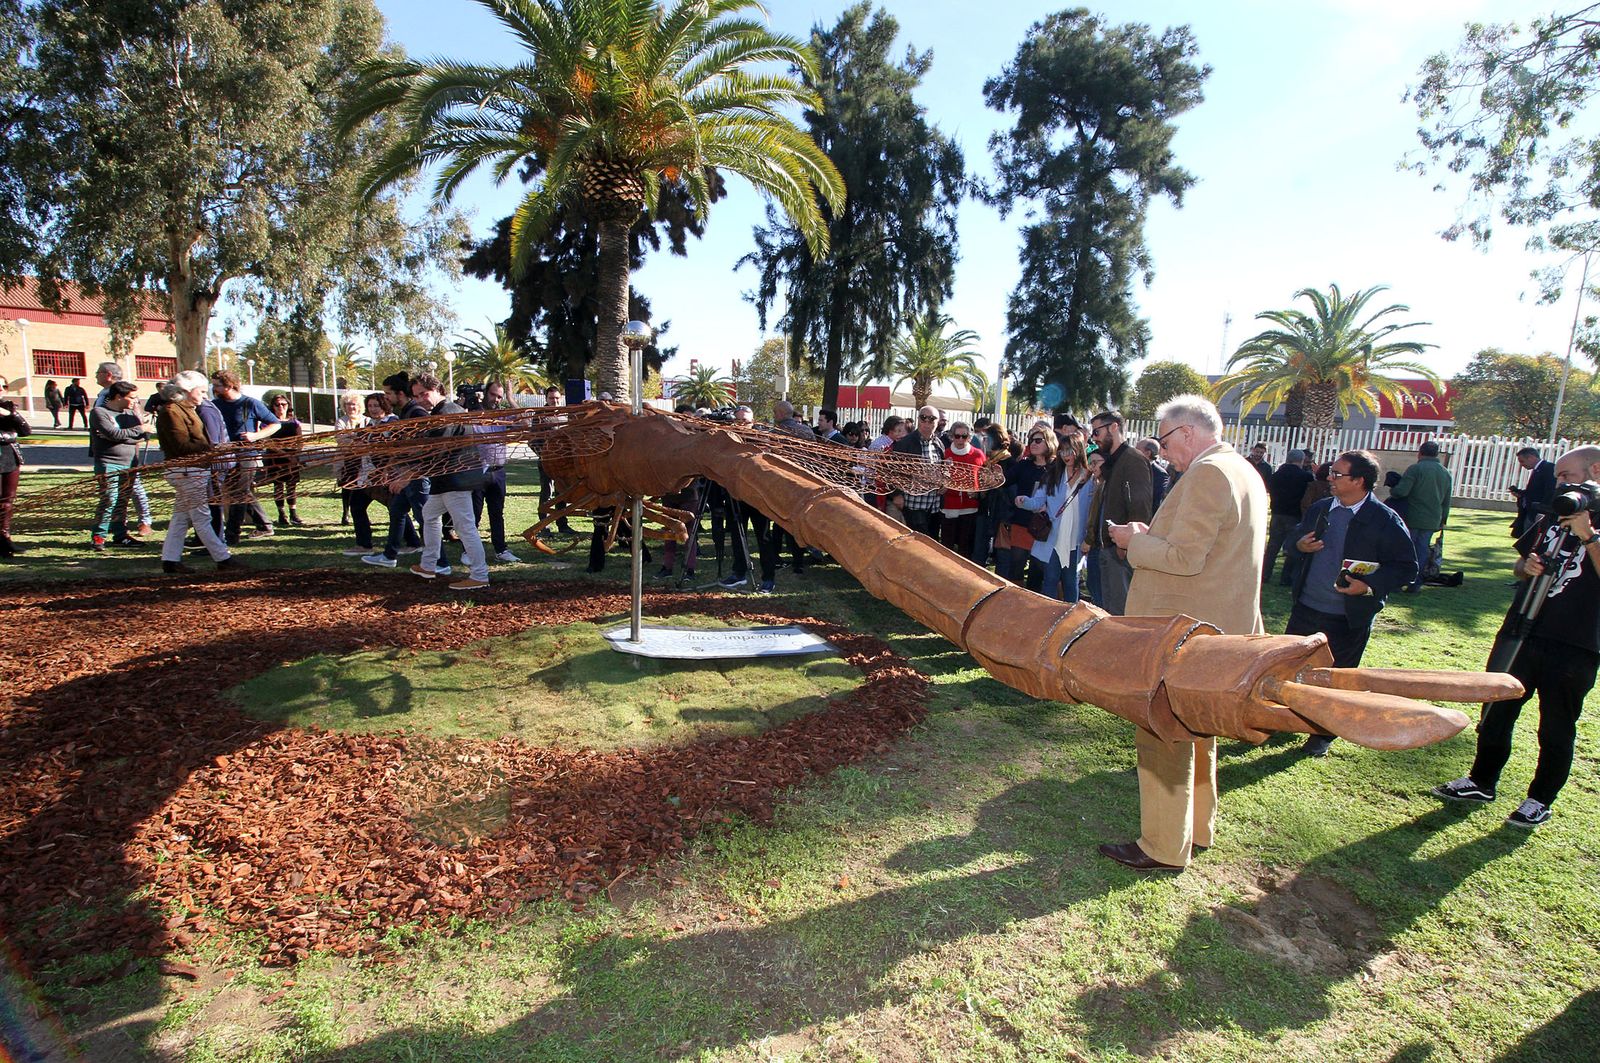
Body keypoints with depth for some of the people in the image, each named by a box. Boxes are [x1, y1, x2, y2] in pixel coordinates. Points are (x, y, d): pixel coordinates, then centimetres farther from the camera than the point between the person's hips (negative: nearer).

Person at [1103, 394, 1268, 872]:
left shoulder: (1207, 474, -20)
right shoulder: (1245, 472, 13)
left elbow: (1184, 557, -25)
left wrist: (1135, 542, -9)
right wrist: (1151, 536, 10)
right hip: (1215, 630, 11)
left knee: (1163, 738, 1)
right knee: (1196, 733, 22)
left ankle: (1164, 847, 12)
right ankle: (1197, 830, 36)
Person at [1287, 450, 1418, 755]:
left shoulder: (1385, 521, -12)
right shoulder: (1320, 509, 3)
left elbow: (1406, 567, -10)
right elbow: (1296, 535, 17)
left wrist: (1369, 585, -24)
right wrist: (1299, 545, -7)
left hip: (1349, 618, -4)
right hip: (1305, 607, 5)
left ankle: (1324, 734, 28)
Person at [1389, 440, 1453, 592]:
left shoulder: (1416, 468, -9)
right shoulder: (1446, 473, 13)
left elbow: (1401, 491, -18)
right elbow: (1446, 502, 17)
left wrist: (1392, 492, 3)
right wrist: (1443, 521, 24)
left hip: (1413, 518, -5)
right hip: (1432, 521, 5)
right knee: (1422, 551, 9)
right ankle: (1415, 584, 11)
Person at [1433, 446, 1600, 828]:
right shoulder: (1551, 516, 11)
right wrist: (1527, 567, -3)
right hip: (1523, 632, 5)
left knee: (1556, 726, 8)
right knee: (1497, 709, 10)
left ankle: (1540, 799, 22)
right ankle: (1482, 781, 24)